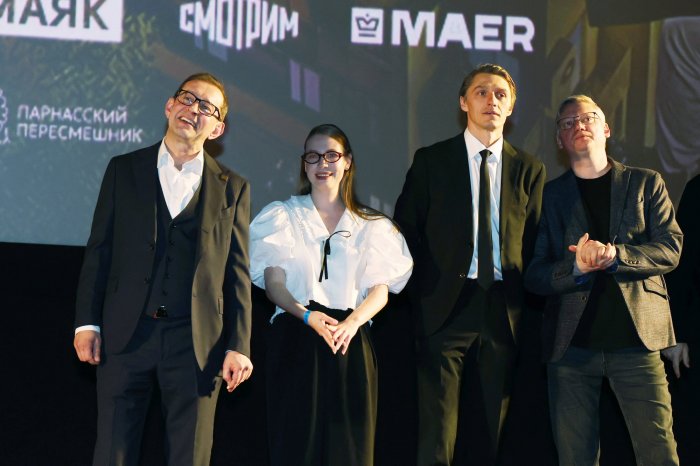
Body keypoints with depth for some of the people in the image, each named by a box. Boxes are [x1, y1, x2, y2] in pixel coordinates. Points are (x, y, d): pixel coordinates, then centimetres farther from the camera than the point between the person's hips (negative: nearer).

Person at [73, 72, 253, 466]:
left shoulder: (232, 189, 8)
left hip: (196, 343, 0)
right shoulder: (124, 170, 8)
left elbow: (238, 273, 5)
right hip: (125, 337, 0)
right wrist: (87, 322, 0)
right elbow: (99, 251, 7)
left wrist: (238, 346, -1)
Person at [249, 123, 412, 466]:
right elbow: (274, 282, 1)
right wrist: (307, 315, -19)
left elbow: (380, 289, 4)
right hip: (295, 341, -1)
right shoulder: (282, 216, 11)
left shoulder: (371, 226, 15)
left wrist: (353, 322, -17)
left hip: (351, 345, 1)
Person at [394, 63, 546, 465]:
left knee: (501, 429, 6)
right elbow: (406, 232, 5)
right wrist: (420, 296, -1)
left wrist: (527, 301, 0)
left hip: (505, 310, 2)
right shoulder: (431, 161, 5)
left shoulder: (529, 169, 11)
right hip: (446, 307, -2)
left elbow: (535, 241, 10)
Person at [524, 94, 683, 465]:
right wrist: (576, 266, -17)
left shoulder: (646, 184, 11)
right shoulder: (550, 195, 11)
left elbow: (670, 249, 0)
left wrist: (615, 255, -17)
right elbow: (534, 276, 4)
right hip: (571, 344, 1)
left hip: (636, 337, -1)